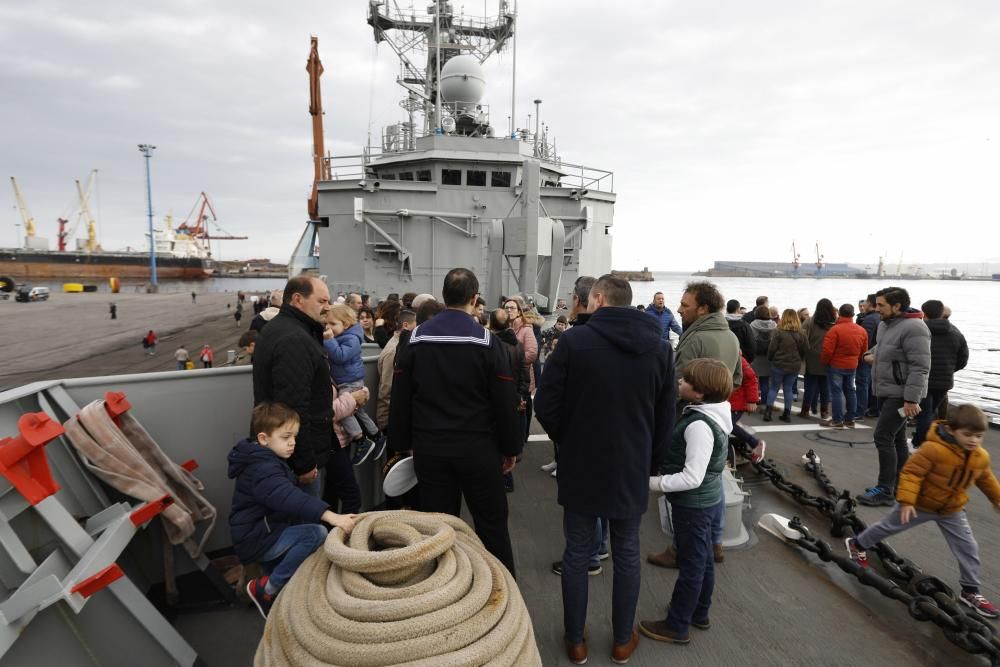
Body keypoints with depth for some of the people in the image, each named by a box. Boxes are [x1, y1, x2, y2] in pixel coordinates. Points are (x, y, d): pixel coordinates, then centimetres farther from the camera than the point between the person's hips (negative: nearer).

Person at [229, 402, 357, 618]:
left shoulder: (266, 461, 9)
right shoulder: (262, 470, -24)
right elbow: (288, 498, -42)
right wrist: (331, 516, -51)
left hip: (264, 534, 10)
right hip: (257, 538, -10)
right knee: (316, 533, -25)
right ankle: (266, 589, -10)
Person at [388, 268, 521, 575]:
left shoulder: (415, 339, -2)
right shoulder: (487, 341, -11)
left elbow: (400, 398, 2)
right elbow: (505, 402, -8)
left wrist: (402, 443, 12)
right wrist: (511, 448, 2)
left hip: (429, 448, 3)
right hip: (478, 448, -2)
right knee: (492, 524, 12)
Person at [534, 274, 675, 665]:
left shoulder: (574, 340, -13)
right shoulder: (660, 347, -2)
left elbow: (545, 404, -11)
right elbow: (666, 417, 3)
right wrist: (650, 463, 15)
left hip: (580, 468, -2)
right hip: (632, 470, 3)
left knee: (577, 555, 13)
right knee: (627, 555, 18)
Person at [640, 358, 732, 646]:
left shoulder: (700, 425, -29)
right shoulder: (708, 415, 0)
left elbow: (692, 478, -30)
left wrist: (651, 483, -23)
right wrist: (660, 474, 8)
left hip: (693, 503, -9)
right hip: (704, 500, 9)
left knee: (690, 563, 5)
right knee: (703, 558, 22)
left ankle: (676, 626, 22)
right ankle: (699, 612, 40)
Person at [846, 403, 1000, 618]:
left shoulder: (981, 457, -8)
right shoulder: (934, 449, -33)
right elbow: (911, 472, -29)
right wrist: (906, 500, -32)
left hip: (952, 509, 6)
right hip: (919, 504, -5)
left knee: (968, 547, 5)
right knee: (888, 527, 11)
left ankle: (970, 591, 22)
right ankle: (857, 545, 32)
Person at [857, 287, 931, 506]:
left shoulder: (913, 328, -20)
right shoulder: (885, 324, 10)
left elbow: (920, 367, -24)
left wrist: (911, 399, -27)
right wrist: (872, 353, 7)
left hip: (901, 395, -10)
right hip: (886, 391, 10)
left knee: (883, 436, -11)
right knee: (896, 438, 15)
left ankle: (885, 490, -5)